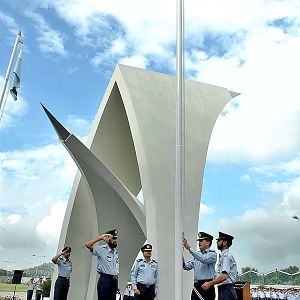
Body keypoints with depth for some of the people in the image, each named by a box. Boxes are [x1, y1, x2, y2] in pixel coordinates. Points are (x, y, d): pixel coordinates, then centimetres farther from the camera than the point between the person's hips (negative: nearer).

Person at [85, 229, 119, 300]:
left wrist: (116, 284, 16)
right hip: (105, 279, -7)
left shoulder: (116, 252, 14)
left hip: (114, 280, 7)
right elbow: (88, 245, -22)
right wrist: (101, 237, -18)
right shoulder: (101, 249, -7)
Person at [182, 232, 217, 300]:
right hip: (196, 285, 6)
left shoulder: (212, 254, -5)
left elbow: (204, 259, -25)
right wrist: (183, 262, -13)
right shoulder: (197, 254, 15)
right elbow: (187, 266, 10)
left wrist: (189, 248, -28)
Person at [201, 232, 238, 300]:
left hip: (226, 290, -10)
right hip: (223, 290, 10)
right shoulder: (223, 256, 18)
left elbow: (224, 276, -22)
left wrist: (210, 283, -18)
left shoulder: (226, 255, -12)